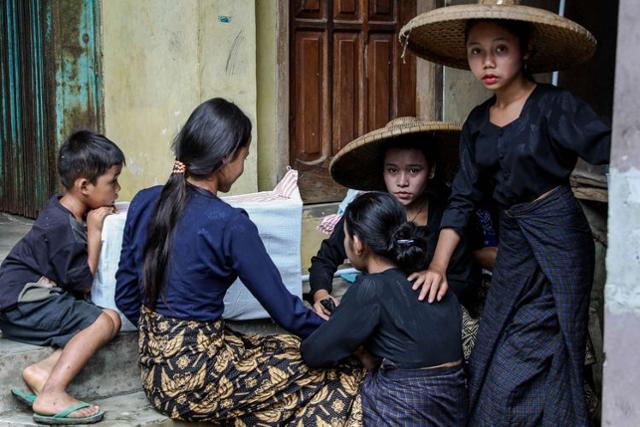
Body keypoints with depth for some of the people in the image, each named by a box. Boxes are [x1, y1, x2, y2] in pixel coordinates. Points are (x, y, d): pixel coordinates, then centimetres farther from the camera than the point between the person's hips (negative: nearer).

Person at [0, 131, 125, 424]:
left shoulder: (62, 209, 9)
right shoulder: (62, 227, -19)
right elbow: (82, 283, -14)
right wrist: (94, 232, -11)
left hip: (35, 298, 9)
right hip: (24, 302, -9)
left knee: (112, 318, -6)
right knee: (104, 322, -23)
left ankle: (43, 371, -19)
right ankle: (51, 397, -31)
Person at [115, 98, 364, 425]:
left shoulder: (144, 203, 1)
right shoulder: (229, 225, -19)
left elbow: (126, 296, 9)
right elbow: (284, 309, -12)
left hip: (155, 372, 8)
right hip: (196, 380, -8)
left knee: (294, 351, 17)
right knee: (343, 378, 2)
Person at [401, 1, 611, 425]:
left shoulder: (555, 105, -11)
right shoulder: (478, 123, 7)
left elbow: (610, 149, -22)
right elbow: (463, 199, 8)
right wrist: (438, 266, 3)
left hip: (557, 240, -6)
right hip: (514, 240, 6)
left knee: (529, 364, -3)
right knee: (496, 358, 12)